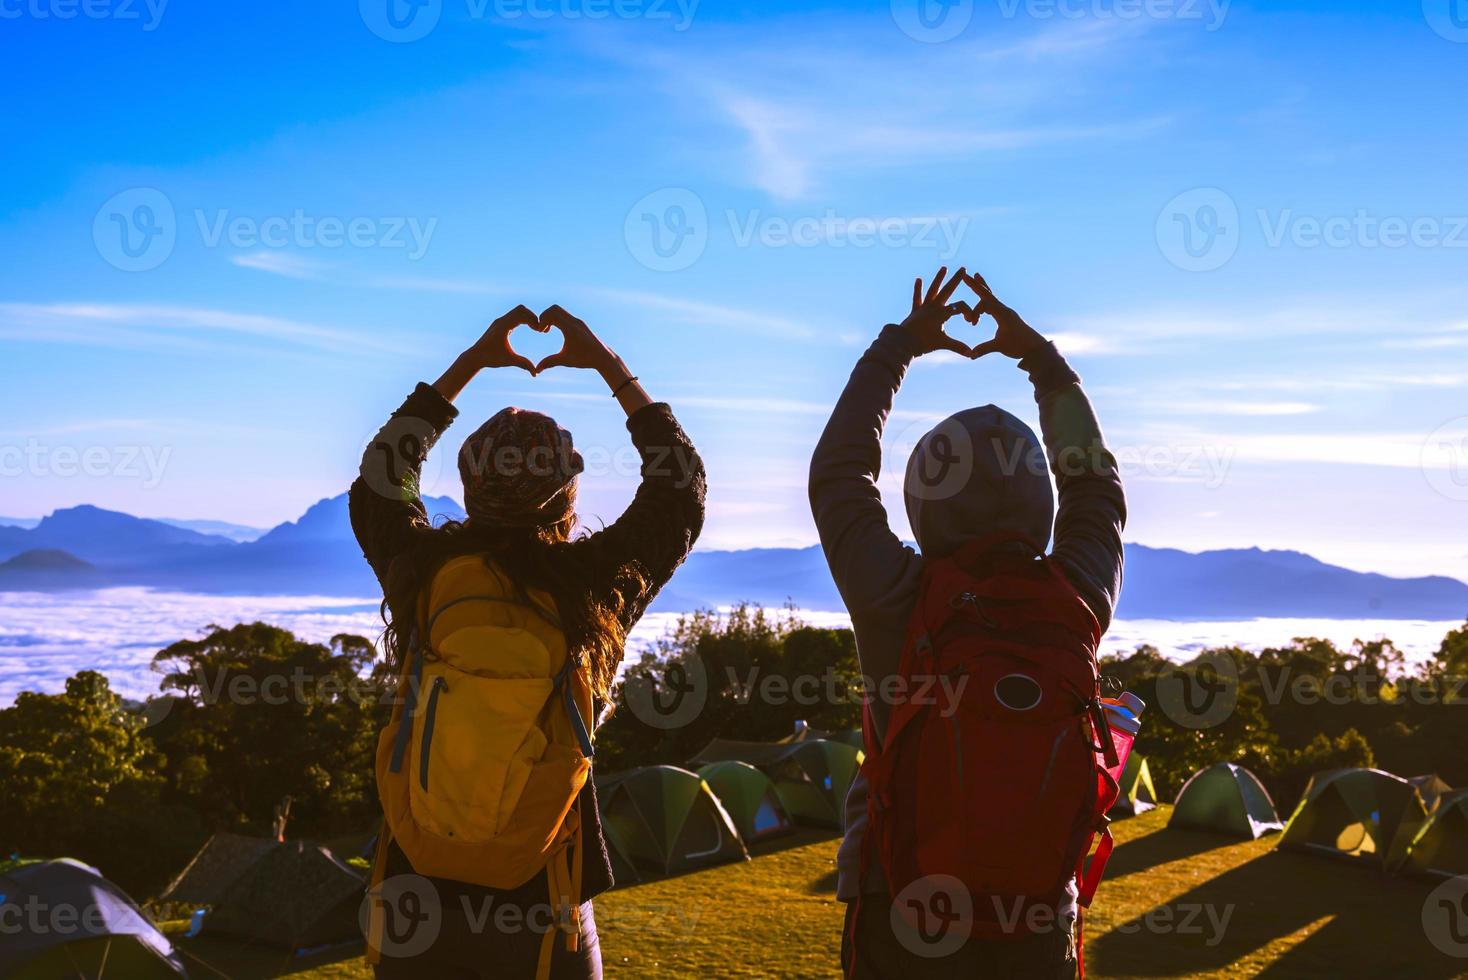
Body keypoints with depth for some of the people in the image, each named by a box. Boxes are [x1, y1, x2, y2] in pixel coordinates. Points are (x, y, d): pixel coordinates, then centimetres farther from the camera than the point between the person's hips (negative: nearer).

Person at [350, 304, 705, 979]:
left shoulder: (422, 574, -7)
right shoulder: (596, 586, -11)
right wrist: (608, 366, 14)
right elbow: (681, 490, 7)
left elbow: (379, 477, 15)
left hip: (421, 894, 2)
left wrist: (469, 364, 19)